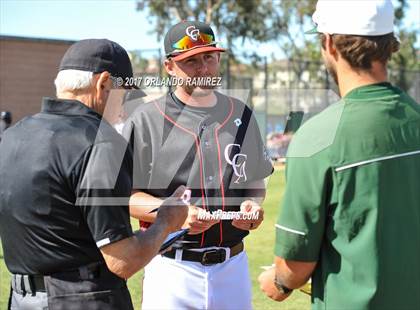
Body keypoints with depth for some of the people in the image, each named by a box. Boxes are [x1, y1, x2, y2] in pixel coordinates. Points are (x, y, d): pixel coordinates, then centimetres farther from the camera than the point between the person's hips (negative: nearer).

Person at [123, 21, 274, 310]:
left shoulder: (241, 115, 10)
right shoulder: (145, 120, -5)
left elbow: (256, 181, 17)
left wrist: (254, 205, -5)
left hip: (233, 265, 4)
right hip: (172, 268, -3)